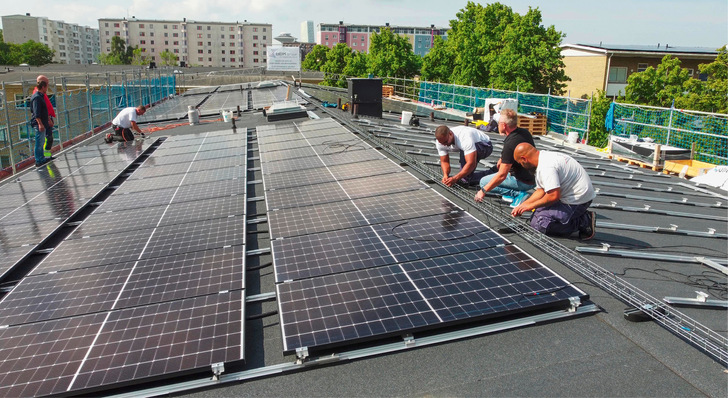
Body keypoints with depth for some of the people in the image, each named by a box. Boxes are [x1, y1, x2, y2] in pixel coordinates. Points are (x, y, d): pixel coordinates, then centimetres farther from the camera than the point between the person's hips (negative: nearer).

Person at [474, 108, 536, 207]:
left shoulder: (510, 144, -27)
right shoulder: (524, 132, 0)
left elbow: (502, 175, -26)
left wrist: (483, 191, -19)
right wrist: (502, 159, 12)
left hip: (524, 182, -9)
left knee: (483, 182, -2)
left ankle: (518, 193, -9)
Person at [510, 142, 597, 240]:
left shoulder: (546, 167, -24)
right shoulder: (545, 157, 10)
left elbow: (554, 196, -29)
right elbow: (541, 191, 14)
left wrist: (531, 206, -14)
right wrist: (522, 206, 10)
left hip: (577, 199, -10)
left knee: (538, 223, -14)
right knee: (538, 213, 12)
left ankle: (584, 222, -6)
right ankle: (582, 217, 10)